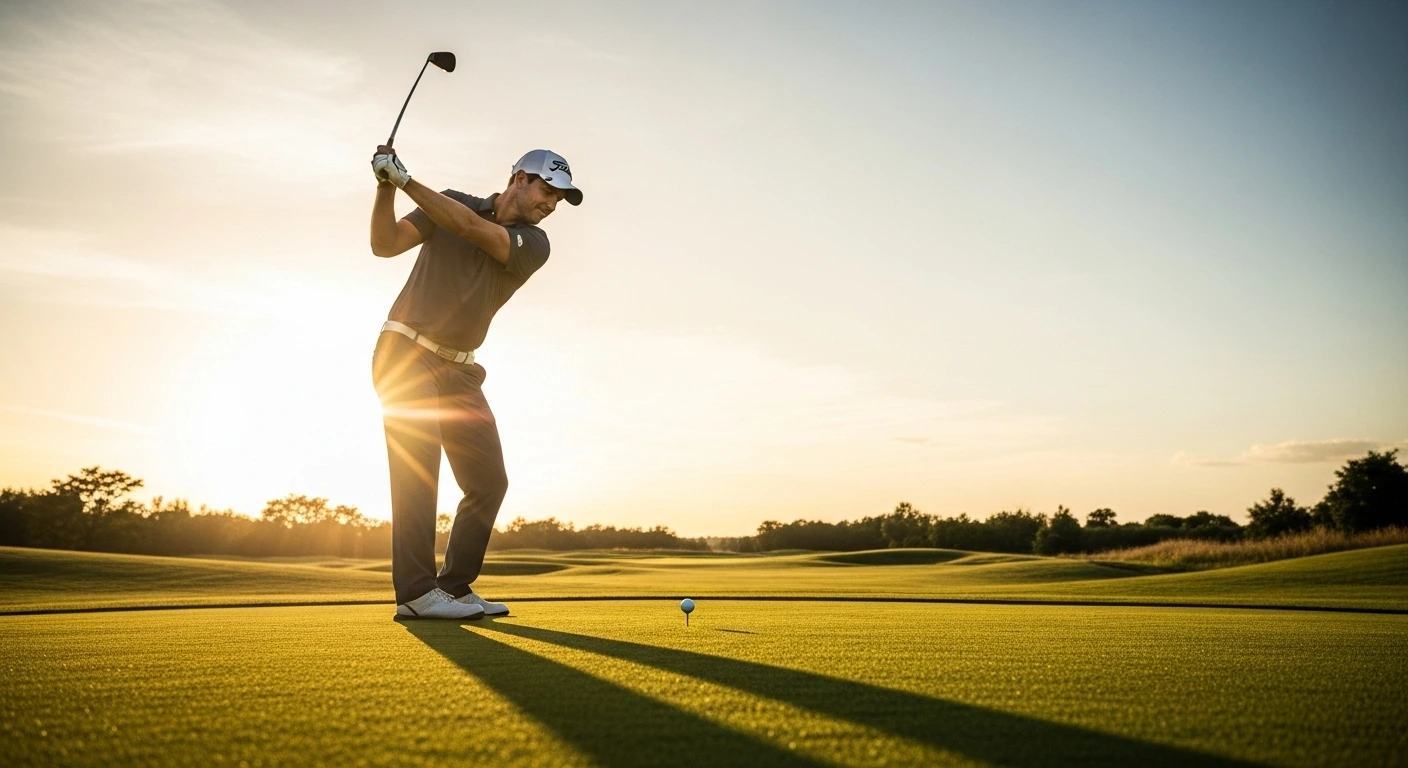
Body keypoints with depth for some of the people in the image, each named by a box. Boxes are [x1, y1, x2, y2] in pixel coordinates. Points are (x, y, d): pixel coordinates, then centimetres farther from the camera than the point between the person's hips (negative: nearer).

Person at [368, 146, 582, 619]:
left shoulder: (534, 244, -1)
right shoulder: (451, 203, 0)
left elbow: (473, 229, -19)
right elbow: (385, 244, -8)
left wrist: (407, 179, -25)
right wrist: (386, 188, -24)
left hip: (458, 370, 4)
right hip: (406, 353, -4)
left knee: (489, 479, -1)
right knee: (417, 468, -16)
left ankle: (454, 586, 8)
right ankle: (416, 591, -14)